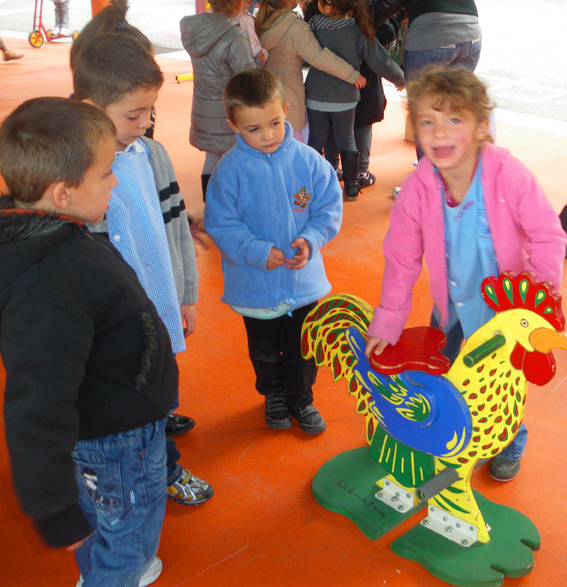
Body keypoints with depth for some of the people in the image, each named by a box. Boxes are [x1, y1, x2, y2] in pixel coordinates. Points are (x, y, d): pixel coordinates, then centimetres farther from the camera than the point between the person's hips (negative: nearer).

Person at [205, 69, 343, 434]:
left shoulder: (308, 160, -10)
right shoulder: (230, 170, -14)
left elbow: (329, 209, -4)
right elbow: (221, 225, -13)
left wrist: (310, 240, -21)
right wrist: (258, 252, -25)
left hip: (304, 280, 1)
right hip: (255, 285, 0)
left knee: (302, 349, 17)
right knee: (265, 351, 21)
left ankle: (302, 399, 42)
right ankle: (274, 395, 47)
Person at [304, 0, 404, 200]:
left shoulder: (314, 28, -15)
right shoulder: (360, 32, -13)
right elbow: (381, 63, -10)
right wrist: (400, 79, 8)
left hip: (316, 97, -1)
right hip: (345, 98, 1)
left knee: (316, 140, 13)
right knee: (346, 140, 16)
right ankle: (351, 188, 21)